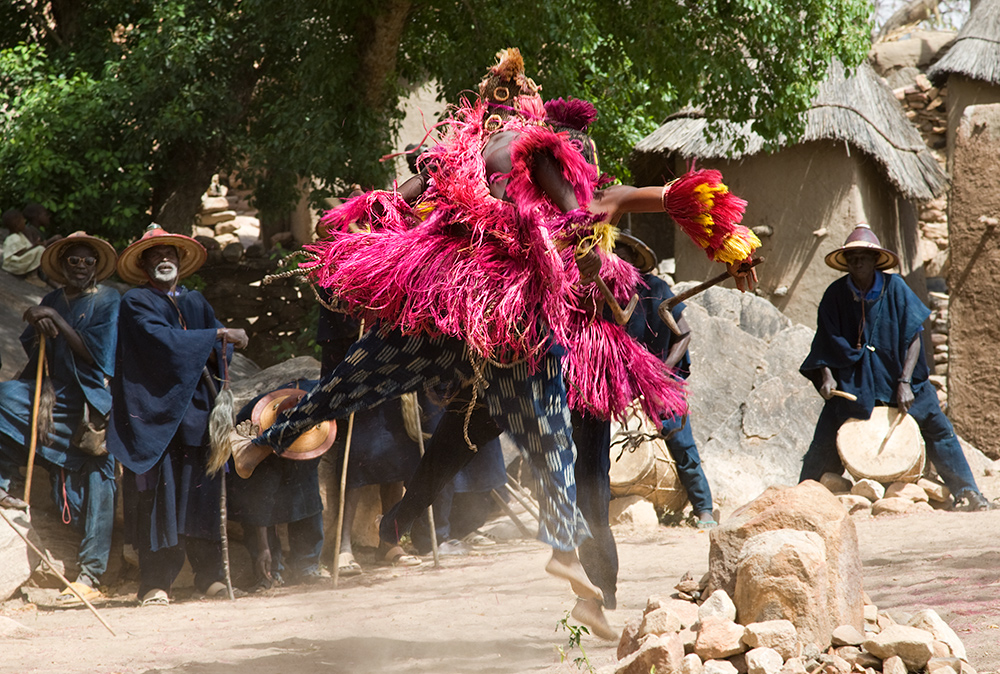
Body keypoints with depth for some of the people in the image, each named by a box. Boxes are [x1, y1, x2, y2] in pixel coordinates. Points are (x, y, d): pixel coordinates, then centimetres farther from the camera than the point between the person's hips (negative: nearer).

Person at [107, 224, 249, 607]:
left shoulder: (195, 302, 21)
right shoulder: (136, 303, 3)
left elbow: (219, 348, 10)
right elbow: (162, 340, -14)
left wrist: (222, 346, -14)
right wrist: (216, 336, -17)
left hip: (197, 413, 5)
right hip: (155, 412, -5)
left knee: (202, 490, 0)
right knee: (159, 495, -8)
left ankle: (209, 574, 5)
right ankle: (156, 582, -7)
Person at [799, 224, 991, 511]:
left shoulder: (894, 287, -8)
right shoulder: (835, 295, -4)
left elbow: (913, 337, -10)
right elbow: (826, 345, 0)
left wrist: (905, 382, -20)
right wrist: (827, 376, -18)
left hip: (897, 376, 0)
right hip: (851, 380, 0)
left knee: (938, 429, -9)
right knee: (825, 439, -8)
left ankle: (967, 492, -4)